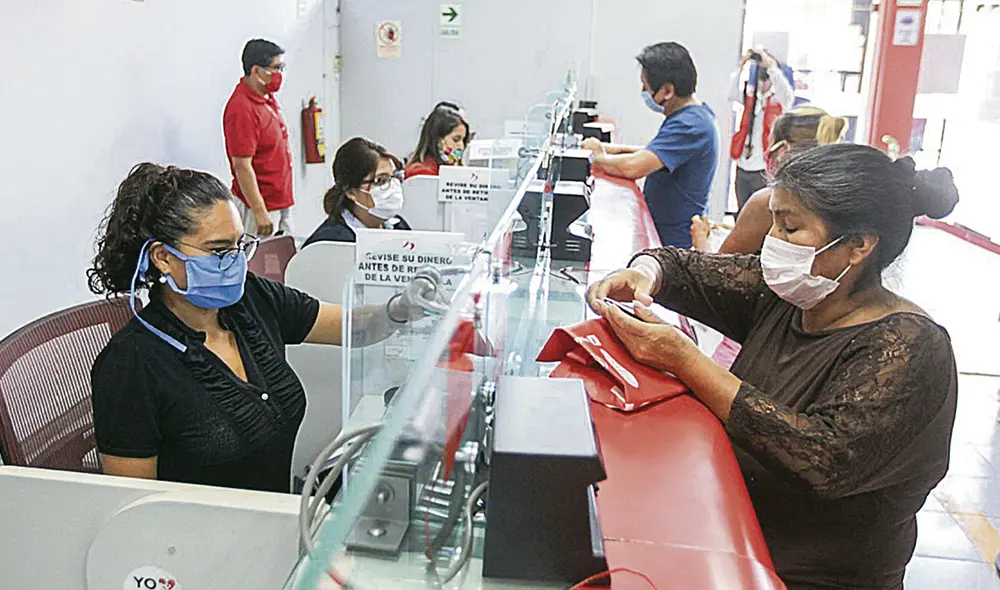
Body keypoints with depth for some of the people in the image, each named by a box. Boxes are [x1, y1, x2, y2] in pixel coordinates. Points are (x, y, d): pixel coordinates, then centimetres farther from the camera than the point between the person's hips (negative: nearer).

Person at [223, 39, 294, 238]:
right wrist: (259, 212, -24)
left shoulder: (268, 98, 9)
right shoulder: (242, 109, -20)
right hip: (262, 205, -9)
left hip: (283, 202, 9)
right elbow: (242, 166, -23)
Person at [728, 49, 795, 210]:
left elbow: (786, 91, -21)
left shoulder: (780, 100, 1)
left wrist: (770, 65, -23)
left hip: (764, 169, -4)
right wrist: (740, 67, -16)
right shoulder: (750, 96, 11)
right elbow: (732, 93, -6)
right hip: (743, 167, 4)